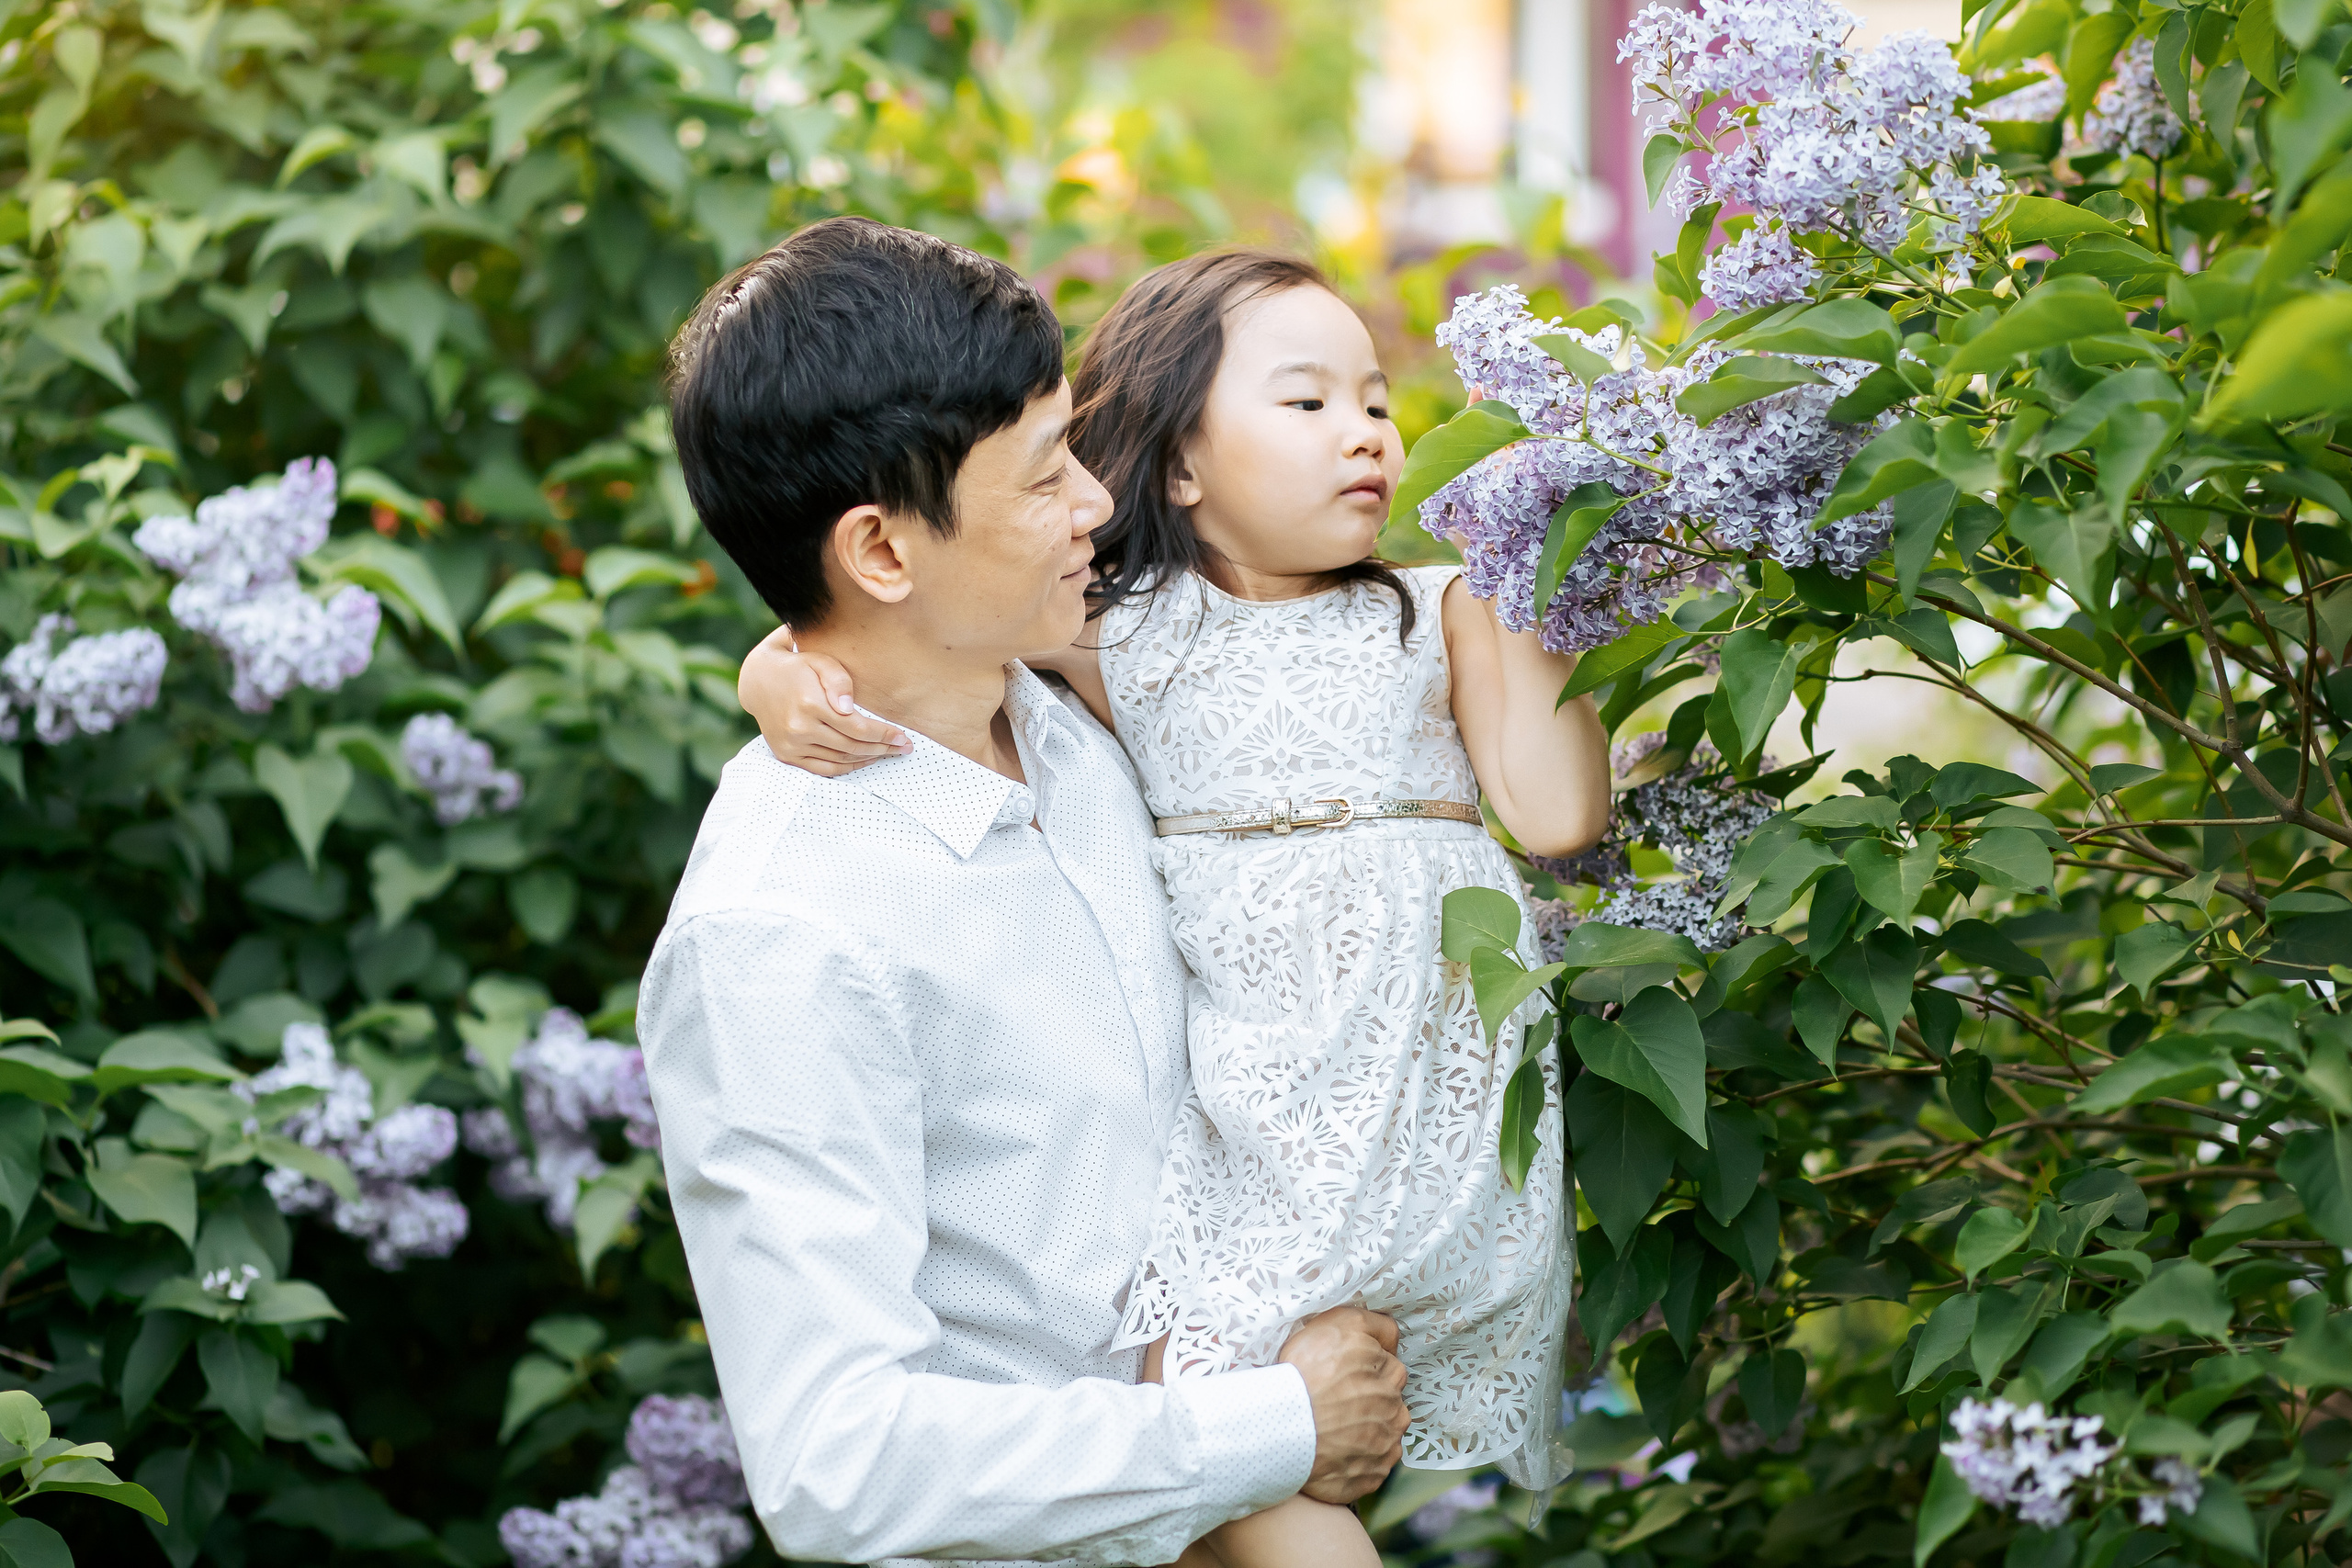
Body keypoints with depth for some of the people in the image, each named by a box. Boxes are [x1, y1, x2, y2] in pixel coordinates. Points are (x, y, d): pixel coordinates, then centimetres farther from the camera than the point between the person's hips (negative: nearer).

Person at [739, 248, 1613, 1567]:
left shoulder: (1436, 615, 9)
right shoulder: (1115, 639, 7)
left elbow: (1560, 814, -1)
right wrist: (788, 681, -15)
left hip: (1429, 1073, -1)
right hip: (1240, 1097, 1)